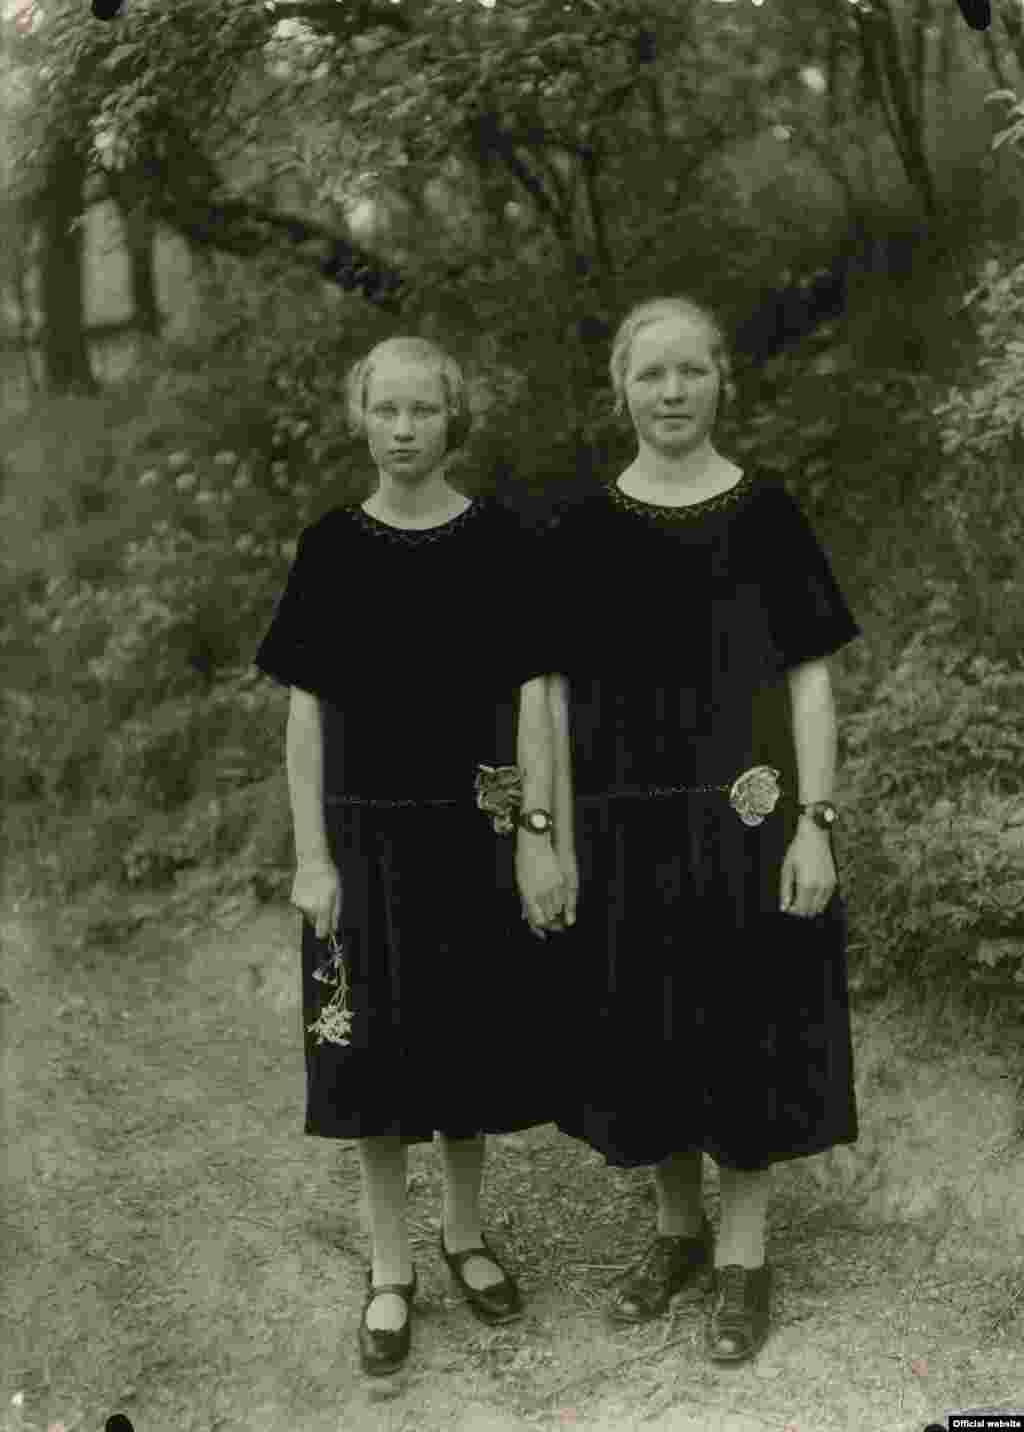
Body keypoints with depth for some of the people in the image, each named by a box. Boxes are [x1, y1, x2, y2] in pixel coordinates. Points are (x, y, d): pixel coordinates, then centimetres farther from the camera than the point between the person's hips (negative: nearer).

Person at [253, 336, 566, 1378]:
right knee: (372, 1047, 5)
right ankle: (390, 1268, 23)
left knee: (467, 1035, 11)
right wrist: (311, 857, -5)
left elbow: (529, 696, -2)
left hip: (472, 830, 0)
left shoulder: (497, 542, -2)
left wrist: (536, 836, -7)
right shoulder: (331, 548, -2)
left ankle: (464, 1232, 34)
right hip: (366, 830, 0)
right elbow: (308, 708, -1)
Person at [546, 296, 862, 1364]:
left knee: (747, 1025, 6)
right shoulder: (582, 533, 2)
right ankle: (677, 1229, 33)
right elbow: (560, 696, 3)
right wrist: (559, 843, -1)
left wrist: (814, 823, -9)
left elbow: (808, 678, -2)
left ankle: (743, 1255, 24)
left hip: (744, 815, -1)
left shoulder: (767, 516, -1)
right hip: (626, 818, 2)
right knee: (644, 1030, 11)